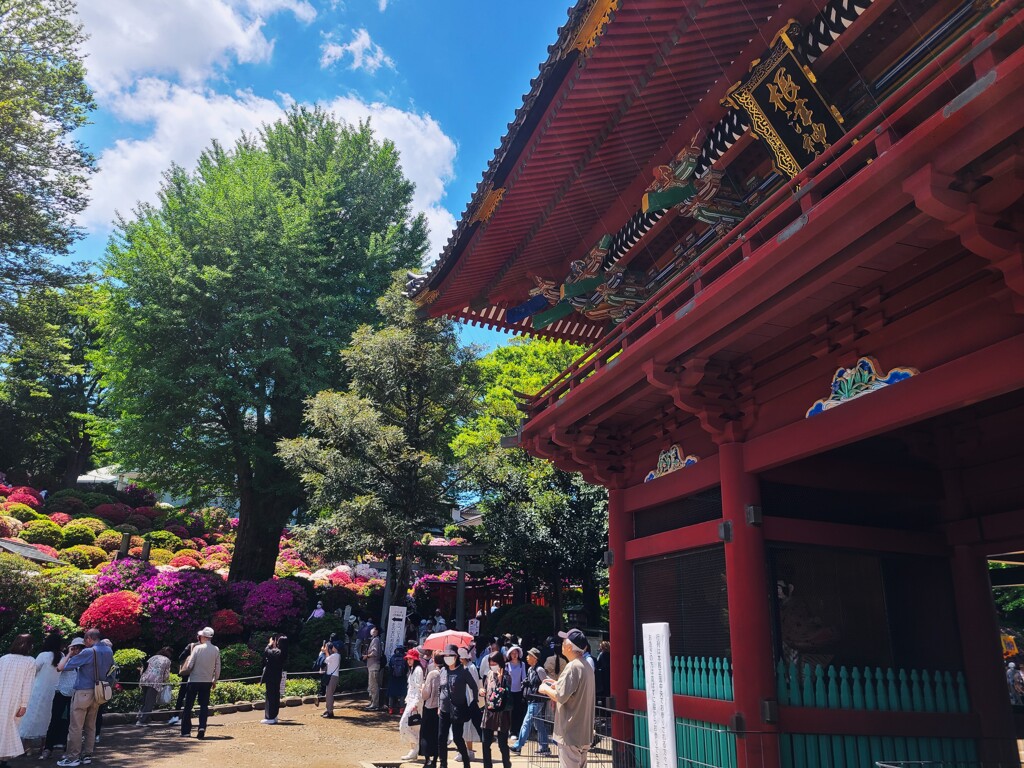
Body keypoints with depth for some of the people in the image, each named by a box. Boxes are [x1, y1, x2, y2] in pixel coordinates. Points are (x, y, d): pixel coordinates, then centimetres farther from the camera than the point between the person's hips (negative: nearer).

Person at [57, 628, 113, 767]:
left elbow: (61, 667, -13)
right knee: (90, 726, 12)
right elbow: (109, 668, 23)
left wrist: (70, 654, 1)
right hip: (98, 692, 7)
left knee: (76, 727, 1)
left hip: (83, 692, -7)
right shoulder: (109, 651, 6)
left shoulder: (88, 652, -16)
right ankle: (87, 755, 16)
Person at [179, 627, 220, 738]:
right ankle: (202, 728, -7)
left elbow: (189, 666, -11)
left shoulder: (197, 648, -11)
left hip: (194, 681, -2)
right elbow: (217, 668, 2)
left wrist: (184, 670, 10)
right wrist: (215, 681, 14)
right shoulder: (216, 650, -1)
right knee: (204, 706, 10)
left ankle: (186, 731, 14)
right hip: (207, 682, 2)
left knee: (188, 706, 12)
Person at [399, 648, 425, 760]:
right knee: (409, 726, 10)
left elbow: (419, 687, -17)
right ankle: (414, 751, 16)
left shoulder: (418, 670, -11)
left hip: (415, 702, -10)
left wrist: (415, 703, -22)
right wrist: (407, 699, 13)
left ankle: (417, 744, -2)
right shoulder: (411, 670, 17)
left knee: (404, 725, -13)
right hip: (410, 701, 10)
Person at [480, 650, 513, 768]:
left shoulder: (506, 677, -11)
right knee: (486, 743, 10)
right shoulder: (490, 674, 6)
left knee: (502, 744, 5)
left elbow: (506, 695, -20)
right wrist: (483, 691, -2)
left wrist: (500, 680, -30)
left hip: (501, 713, -6)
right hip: (489, 712, 6)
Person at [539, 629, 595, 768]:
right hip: (584, 732, 9)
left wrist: (546, 689, -6)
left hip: (570, 733, -9)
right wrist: (557, 684, 16)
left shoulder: (572, 667, -20)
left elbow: (560, 697, -23)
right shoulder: (586, 666, 10)